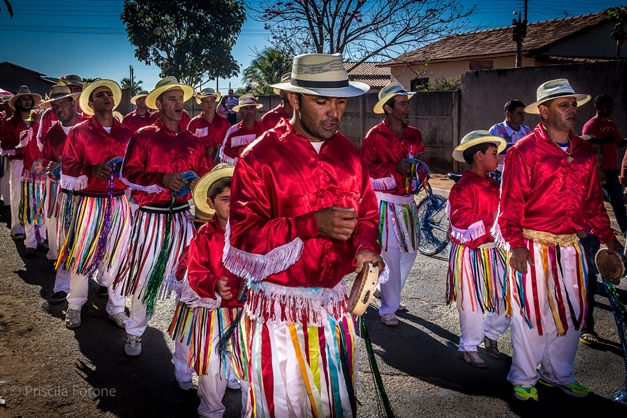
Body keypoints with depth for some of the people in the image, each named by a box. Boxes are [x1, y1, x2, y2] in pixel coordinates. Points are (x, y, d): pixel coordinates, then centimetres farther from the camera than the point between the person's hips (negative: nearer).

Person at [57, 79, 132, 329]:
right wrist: (92, 171, -18)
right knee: (81, 253, 4)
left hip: (119, 203, 2)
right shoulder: (78, 132, 1)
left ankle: (116, 308, 20)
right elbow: (68, 168, -2)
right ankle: (75, 306, 24)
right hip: (87, 202, -2)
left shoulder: (126, 133, 8)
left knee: (117, 254, 6)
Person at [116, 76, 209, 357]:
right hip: (150, 216, -3)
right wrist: (162, 179, -20)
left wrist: (197, 182, -5)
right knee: (145, 275, 2)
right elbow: (128, 174, -7)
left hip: (182, 215, 3)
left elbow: (203, 173, 18)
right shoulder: (143, 137, -2)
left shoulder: (192, 141, 11)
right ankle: (135, 332, 22)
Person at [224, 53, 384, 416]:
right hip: (281, 310, -4)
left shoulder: (349, 153, 5)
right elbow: (242, 237, -16)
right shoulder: (261, 157, -12)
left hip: (334, 303, 5)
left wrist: (365, 247, -8)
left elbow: (366, 214, 14)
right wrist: (312, 224, -25)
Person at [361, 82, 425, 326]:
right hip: (384, 203, -6)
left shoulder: (414, 135, 9)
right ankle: (388, 309, 10)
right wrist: (394, 168, -24)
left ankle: (388, 292, 35)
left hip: (407, 202, 6)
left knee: (409, 251, 13)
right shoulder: (374, 136, -8)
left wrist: (420, 162, -9)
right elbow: (367, 170, -12)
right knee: (389, 255, -4)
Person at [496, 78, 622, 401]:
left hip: (570, 247, 6)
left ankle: (558, 374, 34)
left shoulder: (583, 151, 9)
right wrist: (515, 245, -19)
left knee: (571, 313, 14)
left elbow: (593, 199, 15)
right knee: (532, 313, 4)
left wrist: (607, 237, 13)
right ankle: (524, 379, 22)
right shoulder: (524, 151, -10)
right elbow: (511, 202, -13)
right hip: (533, 248, -6)